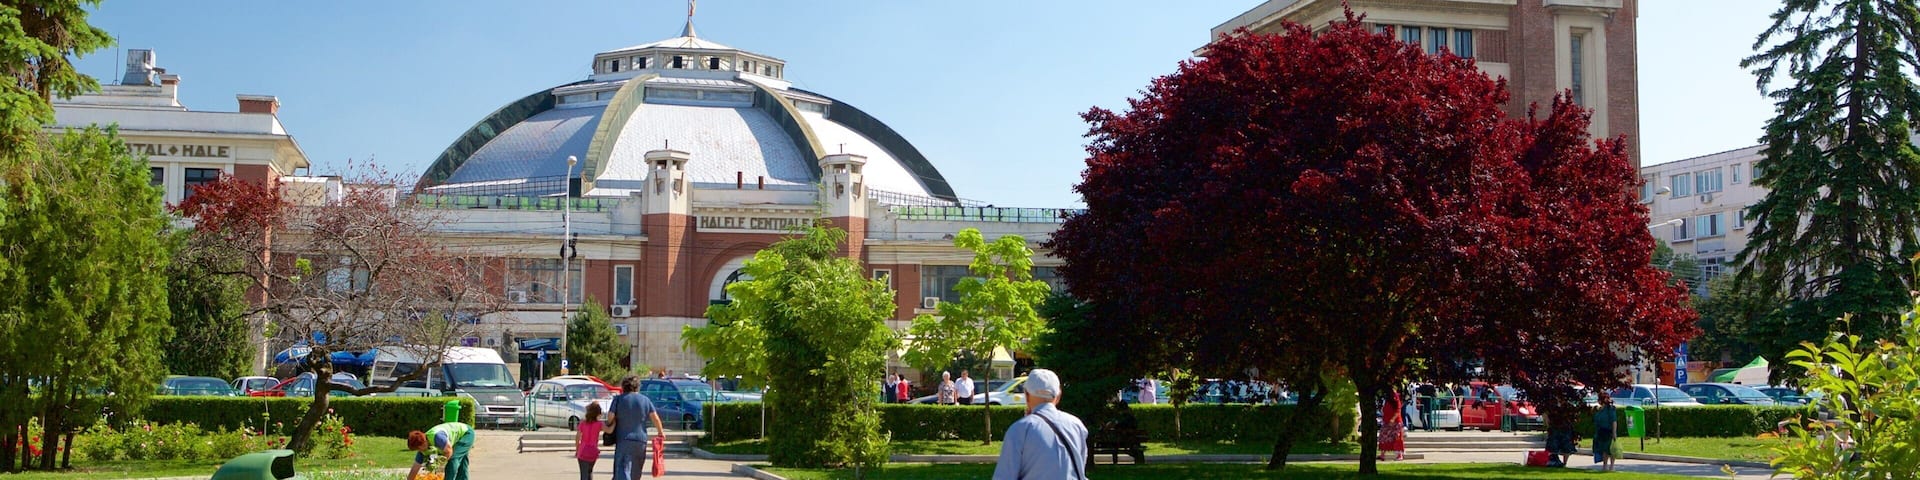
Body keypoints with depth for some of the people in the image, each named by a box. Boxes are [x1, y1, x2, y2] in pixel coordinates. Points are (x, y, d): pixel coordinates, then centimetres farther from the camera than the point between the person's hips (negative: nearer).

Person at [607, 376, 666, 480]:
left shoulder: (618, 399, 0)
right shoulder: (645, 400, 7)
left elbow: (610, 417, -5)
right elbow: (655, 418, 4)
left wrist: (609, 425, 17)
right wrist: (660, 432, 18)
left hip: (623, 439, -3)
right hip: (641, 440, 4)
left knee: (623, 471, -12)